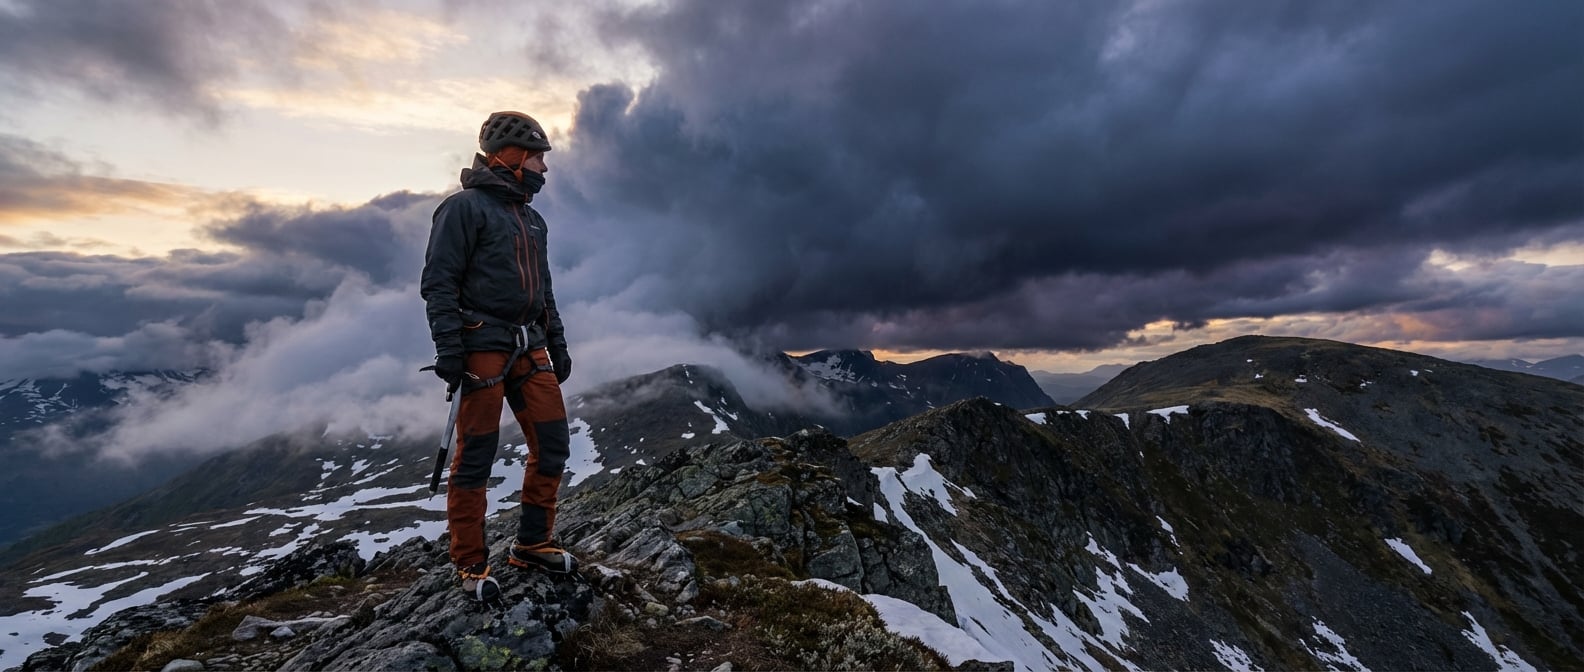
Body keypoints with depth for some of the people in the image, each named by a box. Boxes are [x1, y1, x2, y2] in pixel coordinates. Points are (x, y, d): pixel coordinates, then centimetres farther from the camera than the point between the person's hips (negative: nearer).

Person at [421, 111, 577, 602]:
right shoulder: (465, 207, -5)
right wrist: (448, 350, -18)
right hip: (484, 350, -7)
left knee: (552, 444, 6)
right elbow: (438, 282, -11)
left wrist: (557, 345, 19)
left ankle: (531, 544, 22)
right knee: (475, 459, 1)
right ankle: (471, 564, 17)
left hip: (530, 351, 8)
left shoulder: (531, 219, 20)